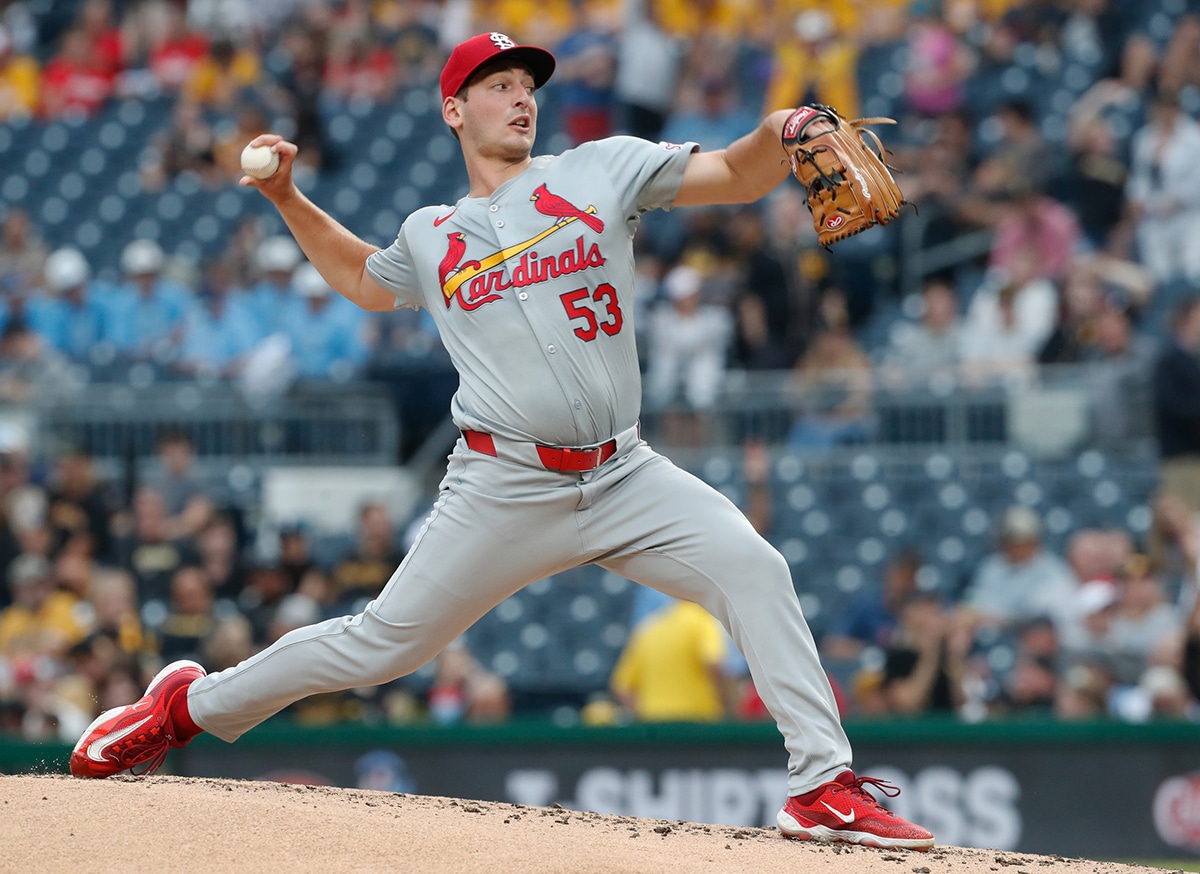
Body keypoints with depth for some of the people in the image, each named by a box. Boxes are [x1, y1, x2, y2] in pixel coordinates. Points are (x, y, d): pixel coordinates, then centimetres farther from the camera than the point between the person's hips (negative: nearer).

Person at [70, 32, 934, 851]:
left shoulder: (603, 169, 9)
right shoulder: (431, 235, 13)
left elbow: (736, 176, 1)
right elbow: (365, 279, 35)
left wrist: (774, 138, -22)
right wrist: (287, 197, 23)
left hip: (625, 478, 0)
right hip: (504, 490, 0)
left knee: (753, 569, -21)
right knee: (380, 644, 2)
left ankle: (823, 785, -19)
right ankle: (190, 704, 22)